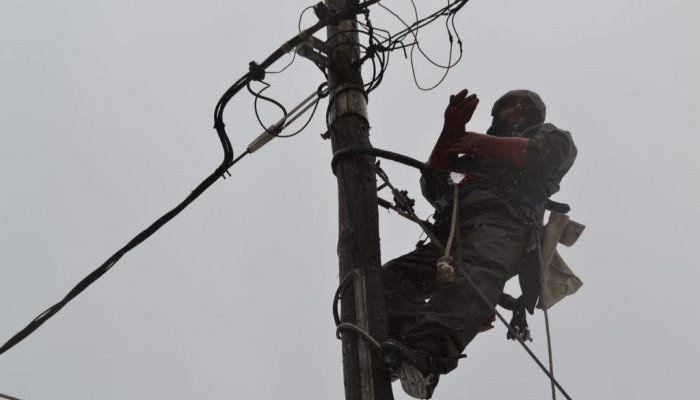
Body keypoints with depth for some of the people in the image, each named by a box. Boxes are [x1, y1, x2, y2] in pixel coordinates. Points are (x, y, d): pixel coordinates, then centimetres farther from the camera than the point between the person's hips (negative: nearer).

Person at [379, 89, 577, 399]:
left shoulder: (547, 133, 34)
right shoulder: (477, 159, 46)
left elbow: (551, 152, 8)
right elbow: (433, 188, 33)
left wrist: (486, 143, 7)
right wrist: (450, 132, 26)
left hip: (503, 221, -6)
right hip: (452, 232, 7)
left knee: (473, 276, -39)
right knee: (391, 277, -21)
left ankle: (425, 355, -63)